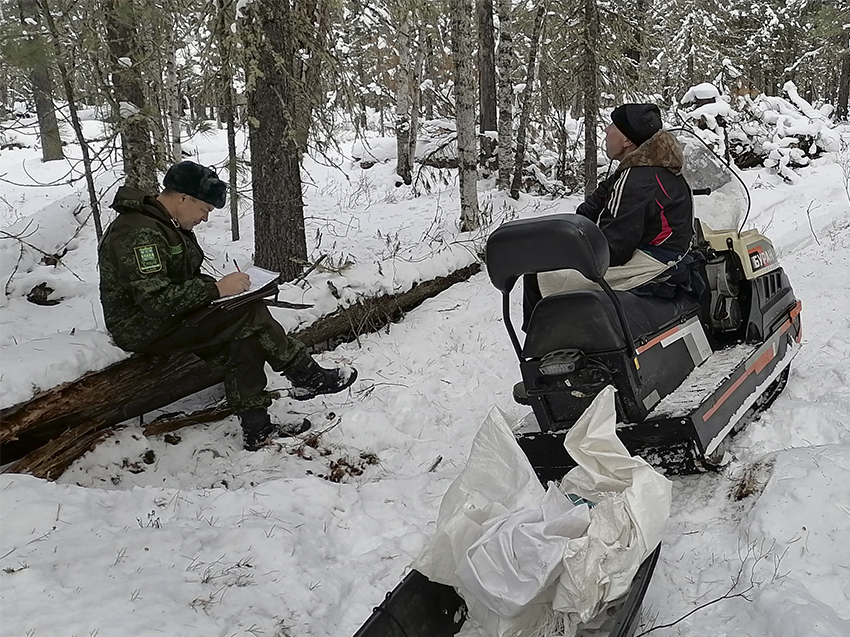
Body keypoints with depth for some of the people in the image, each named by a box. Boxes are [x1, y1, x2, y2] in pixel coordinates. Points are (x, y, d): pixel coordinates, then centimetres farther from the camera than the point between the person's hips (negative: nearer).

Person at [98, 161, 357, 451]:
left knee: (243, 342, -8)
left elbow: (185, 280, 19)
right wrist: (216, 289, -26)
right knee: (248, 314, -19)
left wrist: (216, 285, 0)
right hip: (145, 331, -10)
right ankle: (306, 376, -5)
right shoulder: (140, 234, -23)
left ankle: (256, 429, -3)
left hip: (170, 317, 10)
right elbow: (156, 301, -30)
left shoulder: (167, 224, 11)